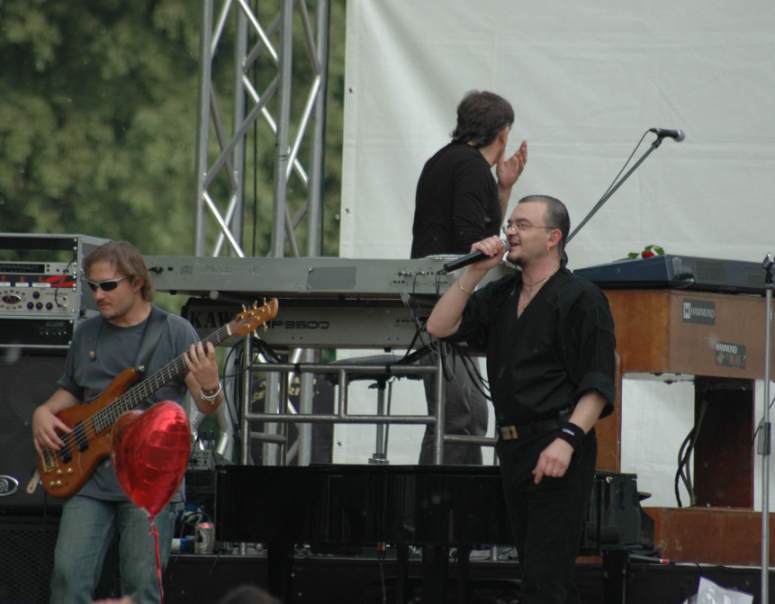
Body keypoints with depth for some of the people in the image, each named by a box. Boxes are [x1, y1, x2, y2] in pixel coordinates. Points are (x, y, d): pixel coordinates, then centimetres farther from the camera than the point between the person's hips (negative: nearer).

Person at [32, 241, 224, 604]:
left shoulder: (174, 332, -2)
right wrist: (44, 412, 4)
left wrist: (209, 388, -27)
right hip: (89, 478, 4)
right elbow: (70, 392, 25)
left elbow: (207, 406, -4)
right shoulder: (87, 334, 12)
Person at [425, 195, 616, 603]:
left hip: (557, 450, -8)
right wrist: (475, 273, 5)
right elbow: (439, 326, 11)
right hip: (513, 446, 8)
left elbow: (598, 384, -11)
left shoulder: (580, 298, -6)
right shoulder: (502, 295, 18)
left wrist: (568, 439, -23)